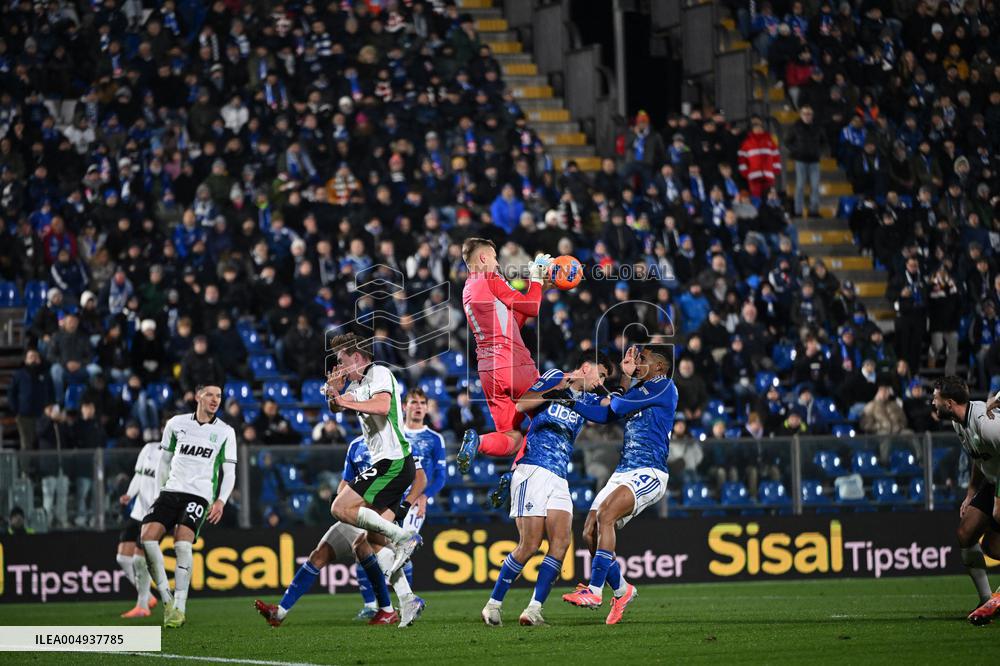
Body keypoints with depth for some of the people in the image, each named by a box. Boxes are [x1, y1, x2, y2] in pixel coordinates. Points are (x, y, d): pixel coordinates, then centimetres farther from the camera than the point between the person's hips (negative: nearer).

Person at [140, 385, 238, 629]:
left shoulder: (225, 432, 6)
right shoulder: (176, 424, 10)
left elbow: (229, 473, 8)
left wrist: (221, 501, -6)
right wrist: (160, 493, 13)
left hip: (200, 494, -3)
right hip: (172, 490, 3)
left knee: (182, 542, -25)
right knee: (147, 536, -19)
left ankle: (179, 607, -21)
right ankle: (166, 597, -9)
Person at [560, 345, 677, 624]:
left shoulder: (664, 387, -6)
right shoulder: (637, 391, 21)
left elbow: (618, 406, -11)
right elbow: (603, 414, 20)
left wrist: (612, 399, 12)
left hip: (649, 474, -9)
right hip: (623, 473, 9)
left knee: (605, 513, -29)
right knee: (590, 533, -2)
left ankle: (594, 591, -32)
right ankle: (621, 590, 16)